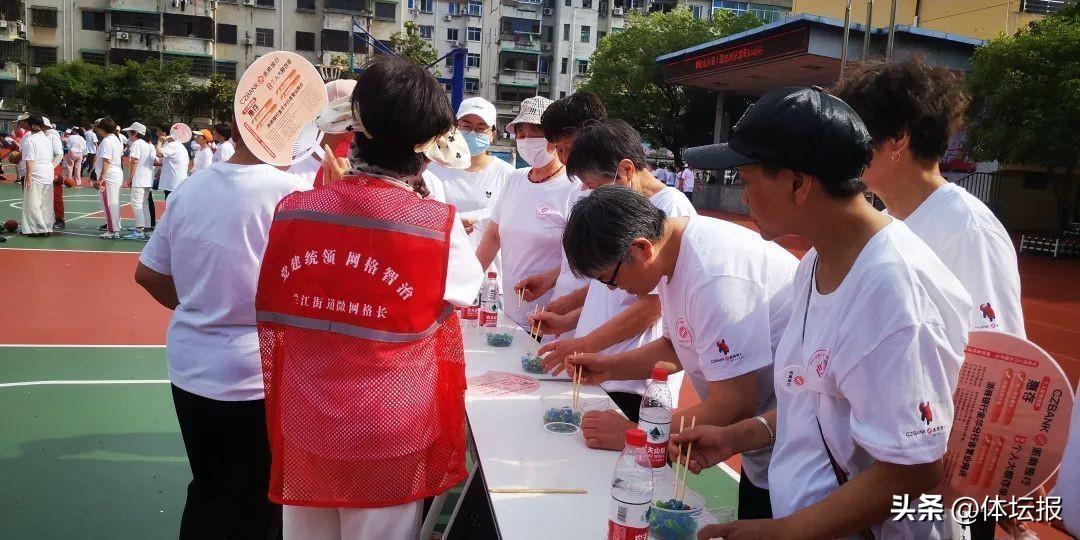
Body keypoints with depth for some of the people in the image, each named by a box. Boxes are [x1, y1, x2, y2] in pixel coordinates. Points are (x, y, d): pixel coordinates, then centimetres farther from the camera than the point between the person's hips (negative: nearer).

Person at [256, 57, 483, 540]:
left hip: (304, 429, 3)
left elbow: (273, 325, 4)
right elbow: (465, 291, 3)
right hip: (390, 436, -2)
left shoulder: (294, 210, -9)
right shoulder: (439, 227, -18)